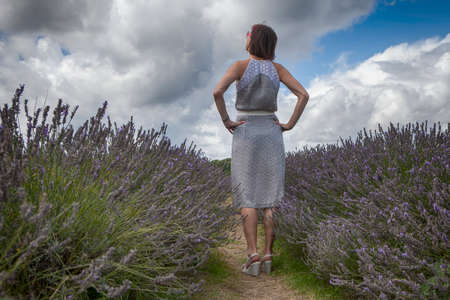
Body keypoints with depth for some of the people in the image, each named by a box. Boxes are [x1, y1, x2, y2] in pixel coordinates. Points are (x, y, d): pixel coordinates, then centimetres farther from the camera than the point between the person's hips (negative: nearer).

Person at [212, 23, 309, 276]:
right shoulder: (278, 68, 5)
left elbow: (218, 91, -21)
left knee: (247, 198, -2)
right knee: (271, 197, 4)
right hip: (272, 134, 3)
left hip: (245, 133, -2)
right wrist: (291, 124, 1)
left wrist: (226, 120, -9)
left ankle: (253, 256, -10)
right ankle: (268, 256, 2)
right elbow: (304, 94, -4)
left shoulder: (239, 66, -5)